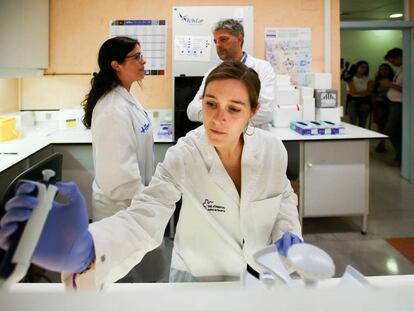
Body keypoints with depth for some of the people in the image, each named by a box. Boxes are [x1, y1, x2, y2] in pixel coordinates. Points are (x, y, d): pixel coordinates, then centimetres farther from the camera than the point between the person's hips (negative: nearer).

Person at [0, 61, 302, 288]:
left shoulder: (273, 149, -16)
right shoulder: (184, 157, -25)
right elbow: (143, 219, -38)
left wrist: (289, 232, -16)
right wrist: (83, 251, -58)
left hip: (263, 271, 2)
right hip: (198, 277, -2)